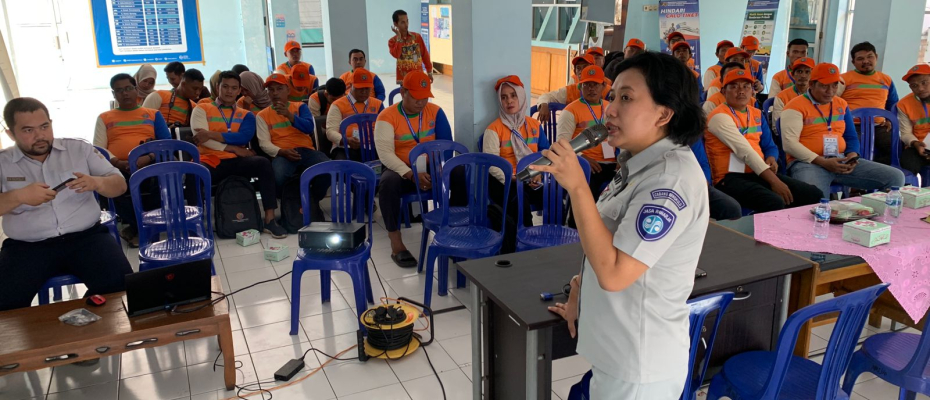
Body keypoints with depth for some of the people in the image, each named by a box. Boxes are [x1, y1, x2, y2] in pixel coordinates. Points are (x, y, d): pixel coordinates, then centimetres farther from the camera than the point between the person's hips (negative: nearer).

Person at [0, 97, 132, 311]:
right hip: (27, 246, 0)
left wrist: (96, 182, -15)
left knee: (118, 281, -25)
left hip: (86, 236, 0)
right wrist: (19, 196, -21)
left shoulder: (79, 148, 9)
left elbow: (119, 185, 7)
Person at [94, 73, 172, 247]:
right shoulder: (104, 118, 22)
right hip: (117, 168, 0)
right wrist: (118, 163, -12)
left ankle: (136, 226, -13)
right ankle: (141, 224, -11)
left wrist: (148, 157, -13)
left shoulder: (153, 114, 22)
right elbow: (98, 148, 9)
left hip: (149, 165, 0)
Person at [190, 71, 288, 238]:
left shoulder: (246, 115, 18)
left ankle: (270, 219, -27)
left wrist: (212, 134, -13)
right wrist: (233, 148, -11)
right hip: (211, 161, -2)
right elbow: (200, 138, -5)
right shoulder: (202, 109, 13)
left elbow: (244, 137, -4)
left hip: (236, 161, 2)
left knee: (263, 163, -28)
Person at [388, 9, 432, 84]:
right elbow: (396, 55, -22)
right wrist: (399, 37, -19)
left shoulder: (417, 36, 3)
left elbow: (425, 55, 9)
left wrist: (429, 72, 9)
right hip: (404, 78, -2)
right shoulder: (392, 41, -2)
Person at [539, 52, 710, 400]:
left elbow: (614, 273, -29)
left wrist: (576, 187, -29)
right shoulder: (640, 163, 4)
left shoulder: (671, 178, -25)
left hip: (639, 364, -8)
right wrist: (582, 294, 11)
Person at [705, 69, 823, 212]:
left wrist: (771, 159, -5)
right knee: (775, 204, -34)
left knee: (814, 194, -5)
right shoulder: (720, 116, -10)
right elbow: (745, 150, -18)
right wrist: (774, 181, -24)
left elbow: (769, 146, 21)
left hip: (760, 173, 8)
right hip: (731, 177, -8)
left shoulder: (757, 114, 17)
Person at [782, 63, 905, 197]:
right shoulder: (796, 106, -4)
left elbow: (851, 137, 25)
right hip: (808, 162, -7)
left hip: (841, 161, 8)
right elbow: (789, 143, -14)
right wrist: (823, 162, -19)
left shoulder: (841, 104, 18)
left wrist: (853, 154, 0)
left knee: (895, 177, -3)